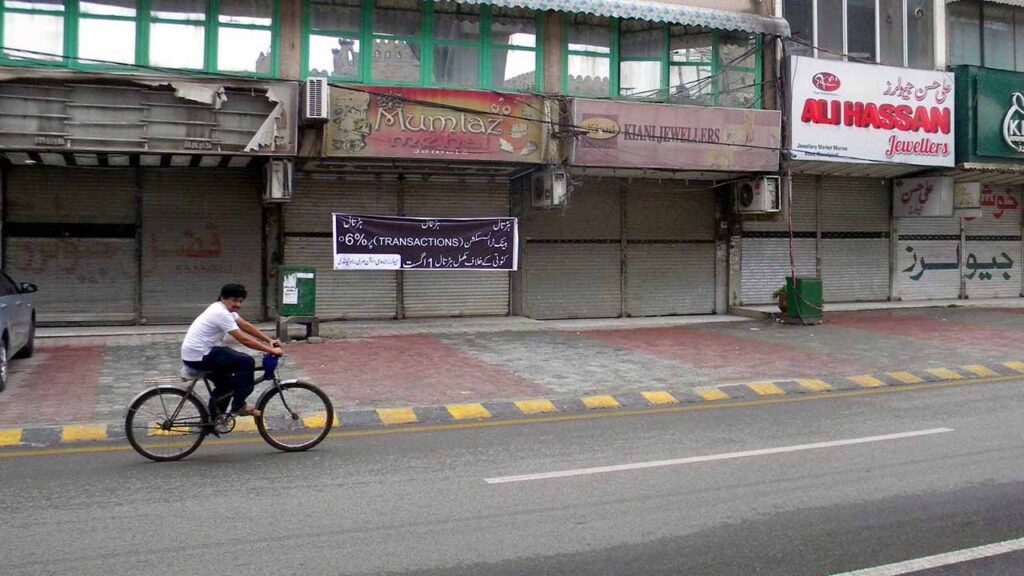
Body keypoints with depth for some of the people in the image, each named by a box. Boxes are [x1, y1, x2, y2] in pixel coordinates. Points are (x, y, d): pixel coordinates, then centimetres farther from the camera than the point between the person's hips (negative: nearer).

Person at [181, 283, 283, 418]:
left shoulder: (224, 309, 9)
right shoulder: (221, 313, -21)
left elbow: (246, 326, 12)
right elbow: (244, 340, -23)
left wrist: (269, 340, 5)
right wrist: (271, 350, -19)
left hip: (199, 354, 11)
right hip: (198, 356, -11)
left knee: (226, 386, 23)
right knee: (246, 362, -14)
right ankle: (239, 405, -4)